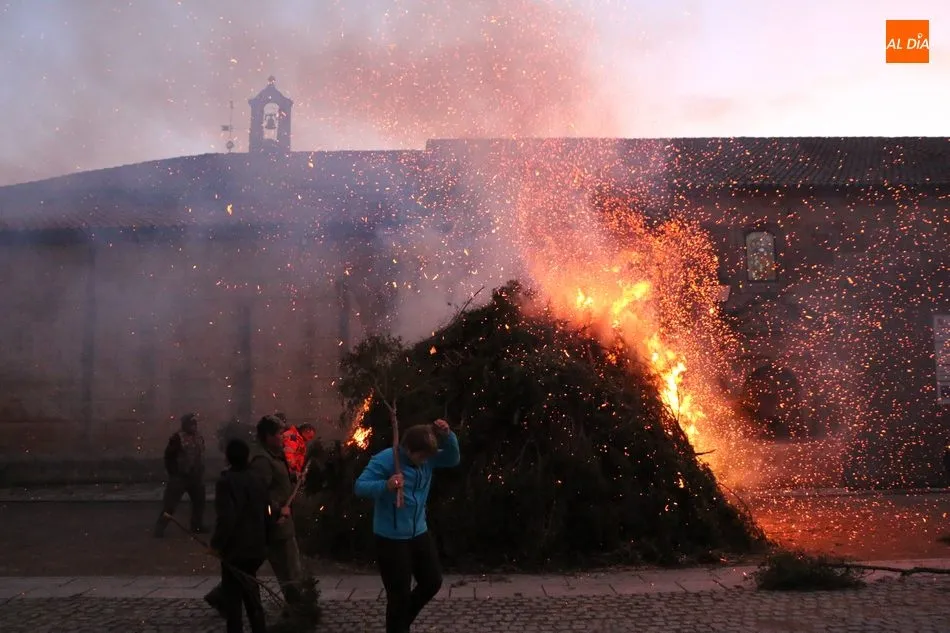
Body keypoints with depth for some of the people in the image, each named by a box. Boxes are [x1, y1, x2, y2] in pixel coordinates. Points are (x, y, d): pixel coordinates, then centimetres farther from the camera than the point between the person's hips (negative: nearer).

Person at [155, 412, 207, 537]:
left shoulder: (199, 438, 9)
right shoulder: (177, 438, -13)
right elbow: (169, 456, -13)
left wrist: (201, 472, 14)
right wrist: (173, 473, -13)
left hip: (196, 477, 7)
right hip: (180, 476, -7)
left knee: (199, 501, 14)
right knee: (170, 503, -5)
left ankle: (197, 526, 27)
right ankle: (160, 528, 0)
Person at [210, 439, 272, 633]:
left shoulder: (226, 481, -14)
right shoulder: (257, 481, 8)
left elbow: (226, 517, -23)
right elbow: (266, 515, 14)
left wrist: (217, 543, -13)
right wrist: (264, 541, 23)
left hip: (235, 549, -7)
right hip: (255, 548, 7)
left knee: (232, 598, 0)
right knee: (251, 595, 18)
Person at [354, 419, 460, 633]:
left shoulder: (426, 458, -1)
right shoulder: (385, 459, -21)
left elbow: (453, 459, 5)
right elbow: (359, 486, -24)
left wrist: (448, 436, -14)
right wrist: (385, 486, -44)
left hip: (419, 533, 7)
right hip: (391, 538, -7)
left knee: (433, 582, 18)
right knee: (399, 595, 1)